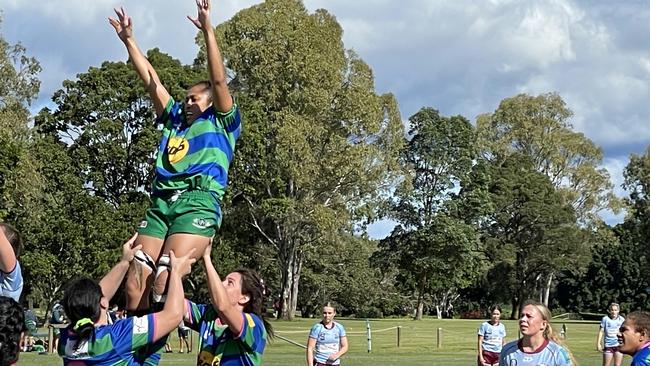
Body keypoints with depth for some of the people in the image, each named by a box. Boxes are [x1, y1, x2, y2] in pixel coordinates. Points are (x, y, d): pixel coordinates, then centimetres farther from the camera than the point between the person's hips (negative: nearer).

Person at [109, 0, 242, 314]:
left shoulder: (222, 123, 13)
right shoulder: (175, 119, 28)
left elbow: (218, 81, 1)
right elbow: (150, 80, 28)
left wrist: (208, 31, -6)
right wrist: (128, 40, 25)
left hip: (198, 201, -6)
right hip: (161, 202, 6)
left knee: (164, 280, -23)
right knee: (135, 282, -9)